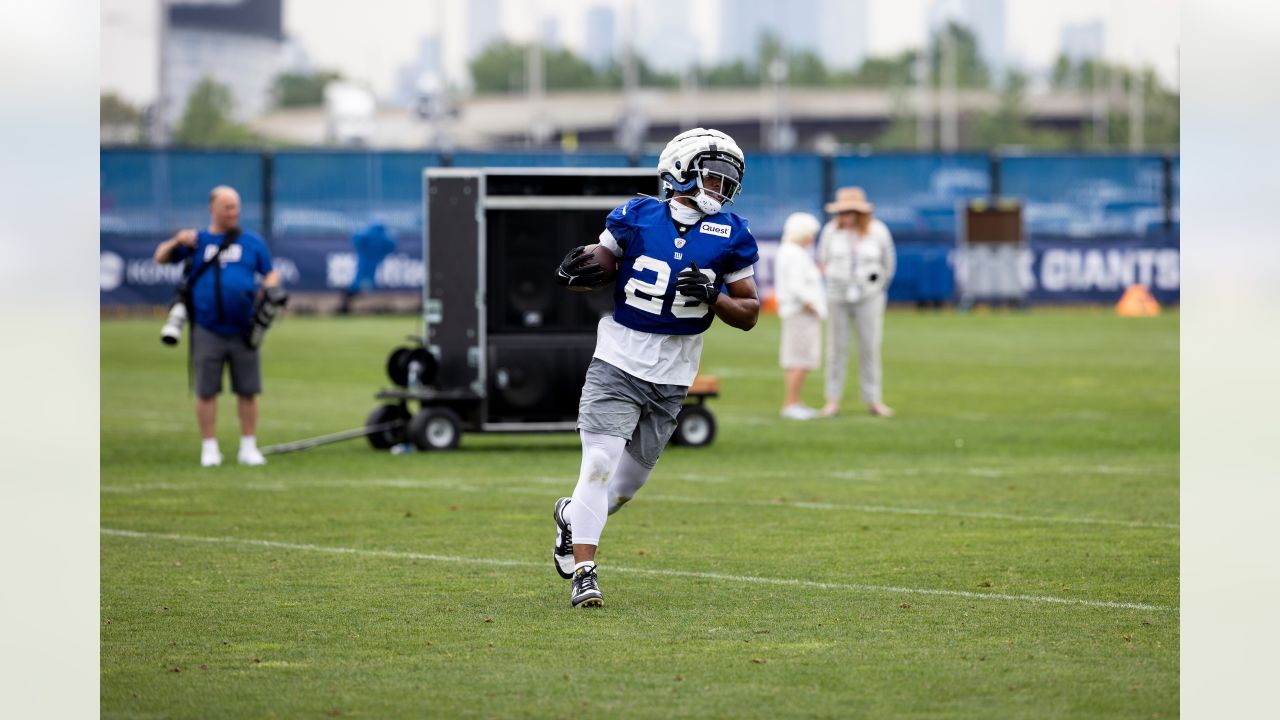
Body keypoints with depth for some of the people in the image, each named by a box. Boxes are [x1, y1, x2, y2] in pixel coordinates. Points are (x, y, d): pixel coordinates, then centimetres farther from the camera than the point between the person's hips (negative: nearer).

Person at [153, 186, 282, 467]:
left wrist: (268, 291, -10)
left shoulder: (252, 242, 10)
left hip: (243, 331, 1)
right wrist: (177, 242, -11)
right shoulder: (197, 241, 9)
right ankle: (209, 448, 8)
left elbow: (271, 274, 13)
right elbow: (161, 258, 9)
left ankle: (248, 447, 13)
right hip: (207, 334, -1)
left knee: (247, 390, 3)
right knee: (206, 391, 1)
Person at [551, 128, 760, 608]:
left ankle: (573, 517, 41)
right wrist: (577, 273, -13)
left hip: (673, 375, 3)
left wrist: (712, 297, -15)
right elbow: (599, 266, 10)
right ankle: (584, 571, -11)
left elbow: (749, 314, 5)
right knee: (599, 465, -15)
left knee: (630, 478, 12)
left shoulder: (731, 236, 0)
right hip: (618, 362, -3)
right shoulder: (636, 217, -2)